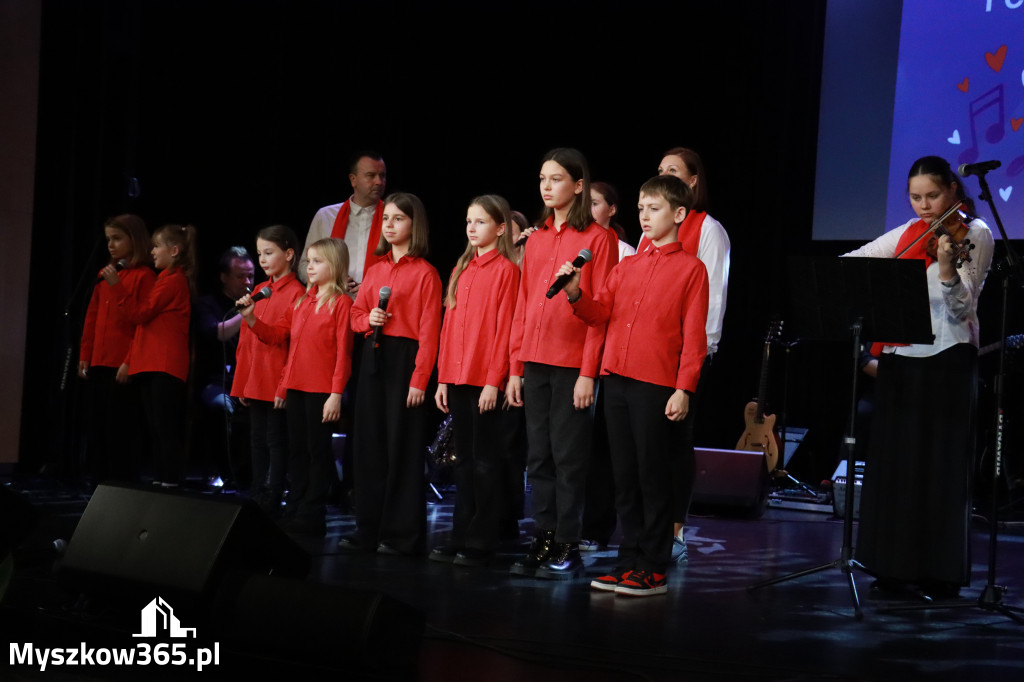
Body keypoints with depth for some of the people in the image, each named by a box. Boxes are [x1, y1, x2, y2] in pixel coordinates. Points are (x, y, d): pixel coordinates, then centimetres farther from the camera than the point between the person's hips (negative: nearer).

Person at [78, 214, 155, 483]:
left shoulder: (144, 277, -7)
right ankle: (100, 482, 16)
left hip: (123, 367, -7)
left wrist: (130, 362, -17)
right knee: (98, 427, 10)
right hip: (99, 365, 7)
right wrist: (85, 355, 12)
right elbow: (92, 317, 17)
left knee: (120, 430, -5)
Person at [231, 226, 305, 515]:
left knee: (276, 440, -1)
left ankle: (271, 504, 4)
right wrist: (241, 381, 11)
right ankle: (256, 499, 20)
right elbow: (246, 339, 14)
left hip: (278, 383, -7)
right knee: (257, 439, 13)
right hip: (255, 382, 7)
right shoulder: (259, 291, 13)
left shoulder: (296, 293, -9)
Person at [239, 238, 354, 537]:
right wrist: (251, 318, 3)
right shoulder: (301, 302, 14)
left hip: (322, 391, -7)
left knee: (318, 451, 0)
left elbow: (343, 352, -12)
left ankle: (312, 516, 5)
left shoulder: (341, 303, -8)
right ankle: (295, 512, 20)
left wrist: (336, 394, -16)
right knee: (297, 451, 12)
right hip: (295, 388, 7)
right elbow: (277, 334, 17)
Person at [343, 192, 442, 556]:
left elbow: (429, 331, -11)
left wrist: (419, 379, -17)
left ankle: (403, 536, 4)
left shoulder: (424, 273, -7)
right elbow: (356, 314, 20)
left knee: (402, 447, -2)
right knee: (370, 444, 9)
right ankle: (369, 530, 18)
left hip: (405, 358, -7)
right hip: (373, 358, 7)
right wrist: (368, 319, -4)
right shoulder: (375, 270, 13)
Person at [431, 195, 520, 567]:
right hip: (457, 379, 7)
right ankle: (461, 536, 17)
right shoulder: (461, 270, 15)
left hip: (486, 381, -7)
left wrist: (494, 380, -15)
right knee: (464, 458, 11)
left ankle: (481, 542, 3)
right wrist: (443, 378, 10)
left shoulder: (505, 270, -6)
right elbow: (449, 325, 15)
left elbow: (504, 328, -11)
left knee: (485, 460, -2)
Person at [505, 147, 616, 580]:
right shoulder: (536, 239, 14)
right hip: (535, 364, 6)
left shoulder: (596, 239, -4)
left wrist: (589, 372, -13)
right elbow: (522, 306, 15)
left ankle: (567, 549, 5)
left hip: (573, 365, -6)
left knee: (568, 458, -2)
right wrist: (515, 367, 10)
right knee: (538, 458, 8)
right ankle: (543, 541, 15)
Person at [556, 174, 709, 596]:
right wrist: (576, 294, -8)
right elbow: (601, 313, 11)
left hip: (656, 386, -6)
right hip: (617, 380, 6)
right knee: (624, 477, 9)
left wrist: (684, 389, -12)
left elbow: (694, 336, -5)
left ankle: (654, 570, 5)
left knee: (653, 477, -1)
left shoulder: (690, 269, -1)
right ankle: (630, 562, 16)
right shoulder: (627, 267, 17)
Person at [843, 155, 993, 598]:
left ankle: (942, 572, 2)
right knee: (893, 462, 6)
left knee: (941, 468, -4)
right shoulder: (906, 235, 13)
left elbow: (961, 307, -13)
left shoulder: (974, 234, -3)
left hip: (947, 361, -5)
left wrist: (946, 266, -32)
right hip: (899, 359, 6)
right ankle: (896, 566, 14)